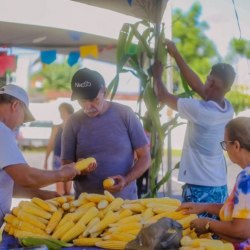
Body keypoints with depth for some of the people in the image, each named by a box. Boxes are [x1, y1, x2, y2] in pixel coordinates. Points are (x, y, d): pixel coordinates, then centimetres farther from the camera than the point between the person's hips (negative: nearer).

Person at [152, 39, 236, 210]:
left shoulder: (200, 110, -18)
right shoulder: (228, 110, 2)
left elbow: (163, 96, -8)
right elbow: (198, 86, 12)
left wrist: (157, 75, 12)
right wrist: (176, 55, 16)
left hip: (199, 189, -7)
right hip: (220, 188, 7)